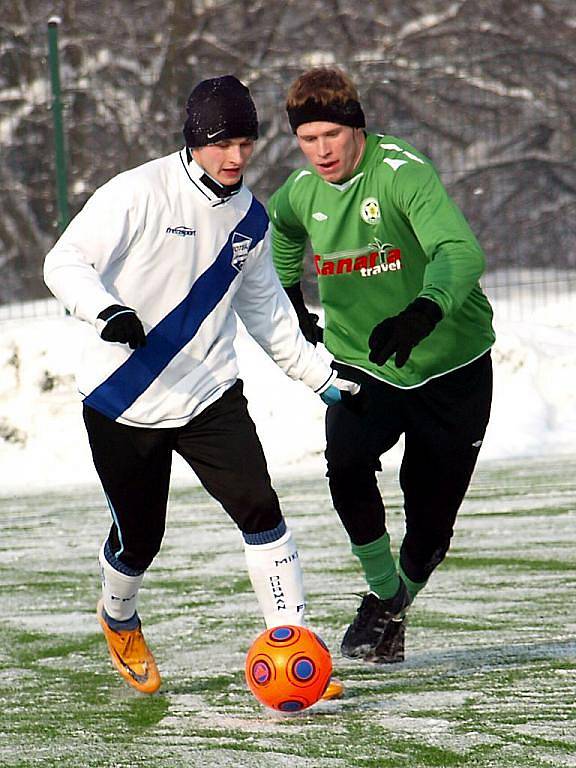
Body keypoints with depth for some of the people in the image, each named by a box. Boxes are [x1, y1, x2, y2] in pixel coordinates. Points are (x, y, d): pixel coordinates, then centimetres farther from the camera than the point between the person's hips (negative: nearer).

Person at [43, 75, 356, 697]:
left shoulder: (249, 217, 6)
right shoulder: (139, 194, -14)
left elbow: (264, 307, 21)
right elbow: (65, 261, -15)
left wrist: (320, 375, 20)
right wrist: (105, 312, -34)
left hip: (207, 393, 4)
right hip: (122, 400, -4)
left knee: (259, 508, -14)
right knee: (138, 537, 6)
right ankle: (119, 622, 41)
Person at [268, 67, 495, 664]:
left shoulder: (402, 172, -22)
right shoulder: (301, 192, -1)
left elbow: (460, 252, -37)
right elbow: (282, 226, 26)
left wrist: (421, 314, -55)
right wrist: (290, 301, 19)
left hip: (449, 363, -3)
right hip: (360, 364, 4)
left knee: (430, 520, 0)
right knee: (347, 464, -26)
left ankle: (400, 600, 32)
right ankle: (382, 596, -3)